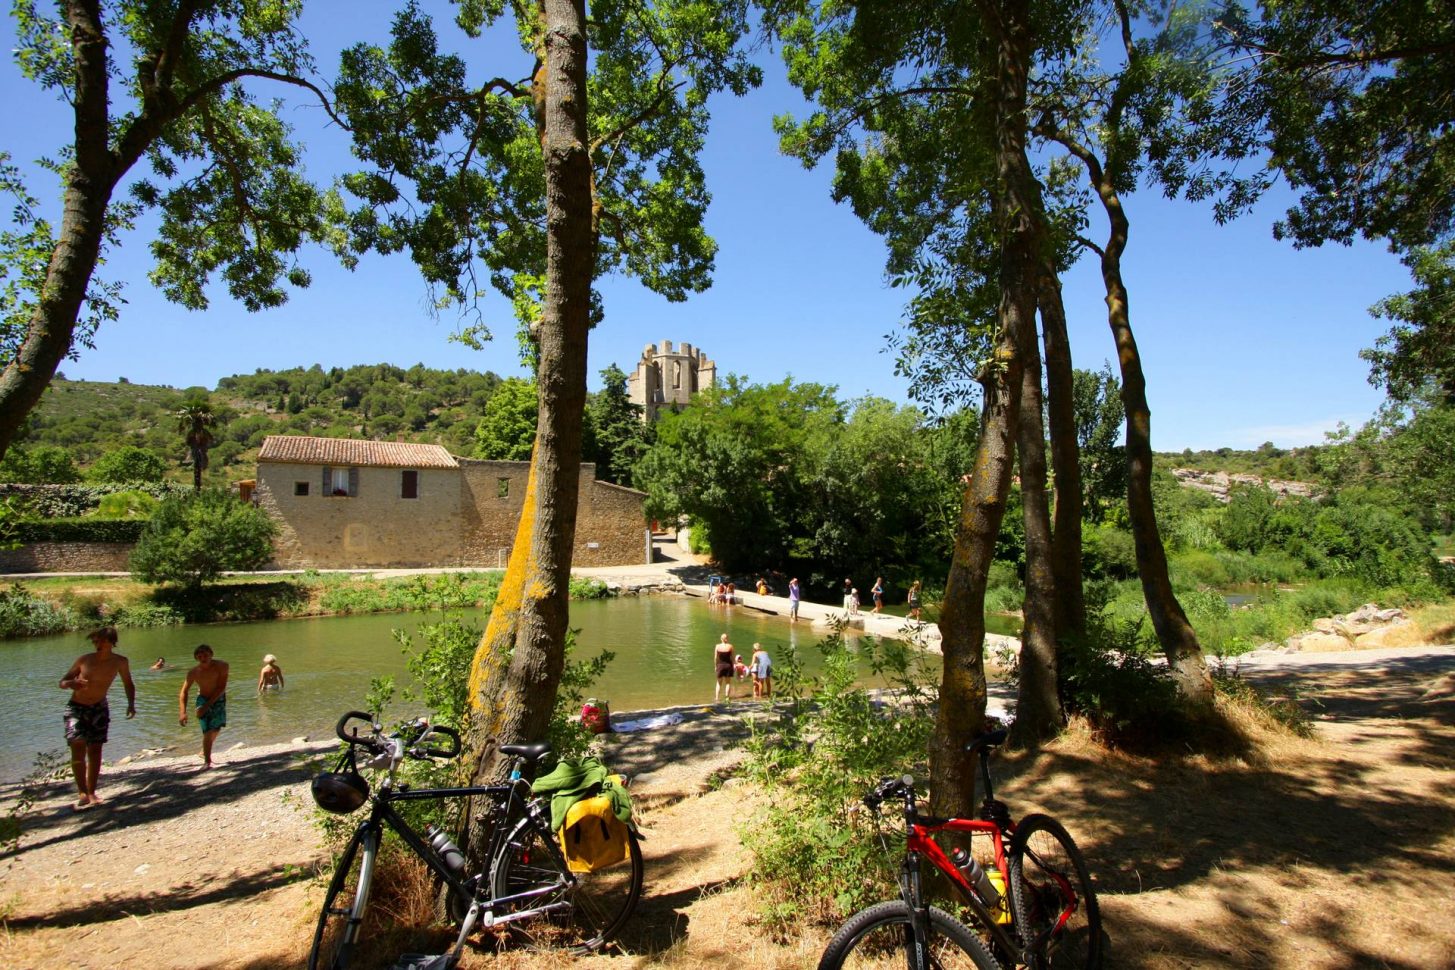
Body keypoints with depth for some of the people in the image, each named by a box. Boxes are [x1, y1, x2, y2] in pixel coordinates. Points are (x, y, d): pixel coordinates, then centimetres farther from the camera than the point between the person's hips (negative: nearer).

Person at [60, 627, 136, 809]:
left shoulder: (120, 662, -9)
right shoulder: (84, 660, -11)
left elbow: (128, 684, 5)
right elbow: (62, 682, -1)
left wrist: (131, 704, -8)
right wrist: (71, 683, -25)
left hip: (99, 709, 1)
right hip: (76, 708, -1)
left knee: (95, 750, 2)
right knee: (78, 748, -14)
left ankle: (91, 792, 11)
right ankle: (82, 792, -8)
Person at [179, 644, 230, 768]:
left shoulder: (221, 666, -23)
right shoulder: (193, 672, -18)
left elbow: (221, 688, -23)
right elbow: (184, 693, -12)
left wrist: (207, 705, -27)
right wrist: (182, 712, -22)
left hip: (219, 700, 2)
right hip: (203, 700, -2)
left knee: (215, 730, 17)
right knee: (208, 731, -15)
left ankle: (205, 752, 42)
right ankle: (207, 762, -6)